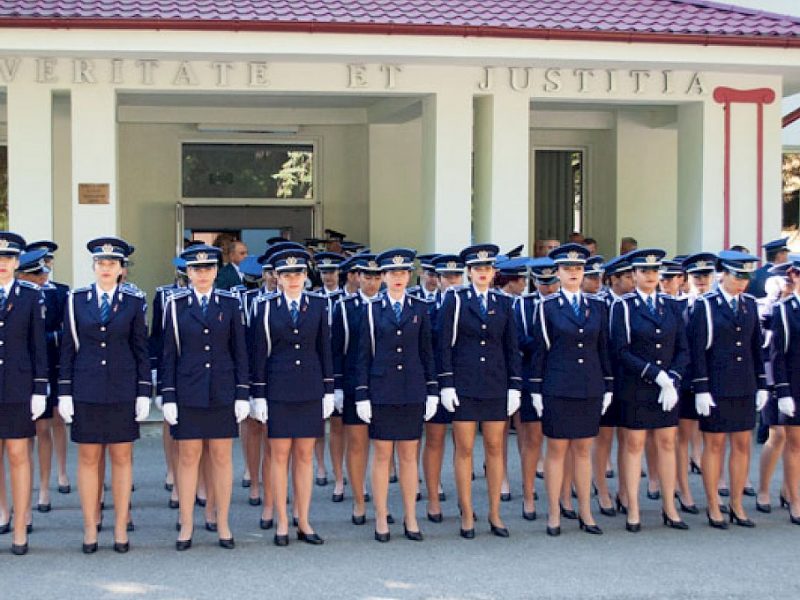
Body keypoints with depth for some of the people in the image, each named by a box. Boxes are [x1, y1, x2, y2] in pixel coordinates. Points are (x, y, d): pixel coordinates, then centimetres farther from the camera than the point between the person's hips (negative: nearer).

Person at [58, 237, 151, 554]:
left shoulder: (133, 302, 1)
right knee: (88, 459, 5)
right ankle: (90, 527, 13)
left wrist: (144, 393, -2)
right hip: (86, 391, 0)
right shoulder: (76, 299, 3)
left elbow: (141, 349, 3)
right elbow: (68, 348, 4)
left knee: (122, 458, 5)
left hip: (123, 391, 0)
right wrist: (64, 393, 0)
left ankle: (121, 527, 14)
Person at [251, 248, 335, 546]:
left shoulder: (318, 306, 5)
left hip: (310, 390, 2)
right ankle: (282, 524, 10)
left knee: (305, 456, 6)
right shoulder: (266, 307, 1)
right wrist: (259, 395, -3)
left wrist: (328, 391, 3)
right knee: (280, 455, 2)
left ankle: (304, 523, 13)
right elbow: (260, 352, 0)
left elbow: (325, 350, 7)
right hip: (278, 391, -1)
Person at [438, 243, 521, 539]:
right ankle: (467, 516, 9)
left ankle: (495, 514, 14)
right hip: (464, 385, -3)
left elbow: (512, 348, 9)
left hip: (496, 386, 3)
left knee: (495, 449, 6)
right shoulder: (455, 300, 0)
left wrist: (515, 387, 3)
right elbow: (445, 345, -2)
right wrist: (446, 384, -9)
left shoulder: (504, 303, 8)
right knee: (464, 450, 1)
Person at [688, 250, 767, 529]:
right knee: (714, 445, 3)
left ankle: (737, 505, 19)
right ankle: (713, 507, 12)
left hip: (745, 388, 5)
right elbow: (697, 349, -9)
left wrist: (761, 385, 9)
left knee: (742, 445, 8)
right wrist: (701, 390, -13)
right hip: (716, 388, -5)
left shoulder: (750, 304, 9)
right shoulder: (705, 305, -7)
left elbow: (756, 346, 12)